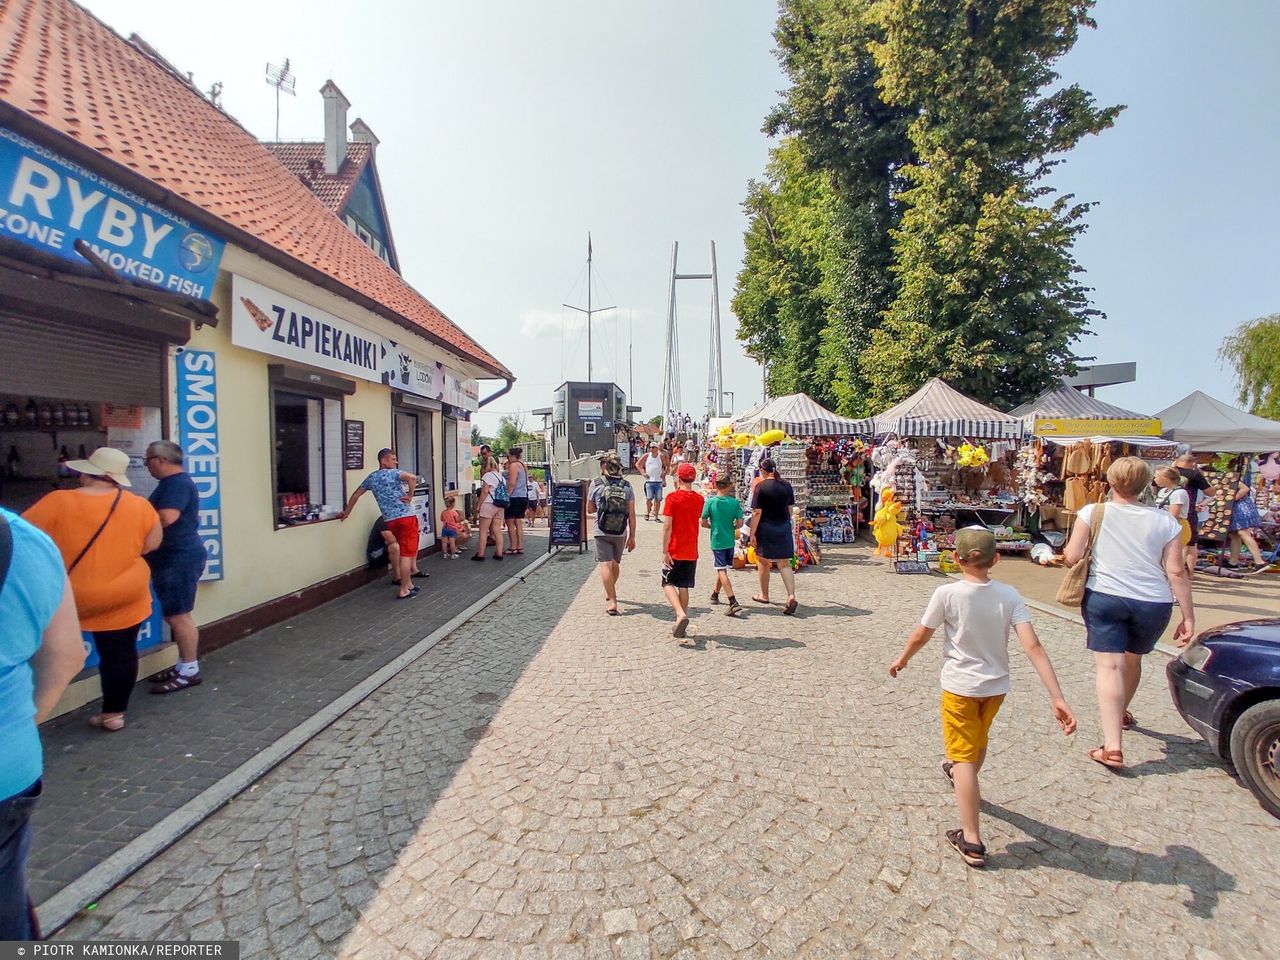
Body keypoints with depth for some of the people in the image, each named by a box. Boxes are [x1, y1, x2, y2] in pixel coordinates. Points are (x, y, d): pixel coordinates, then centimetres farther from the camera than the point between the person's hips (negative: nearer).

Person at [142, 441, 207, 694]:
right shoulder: (171, 483, 18)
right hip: (171, 558, 11)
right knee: (174, 616, 15)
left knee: (179, 616, -6)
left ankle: (189, 670, 2)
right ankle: (184, 664, 24)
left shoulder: (178, 483, -16)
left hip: (179, 559, -11)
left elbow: (166, 518, -27)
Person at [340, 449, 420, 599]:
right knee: (407, 553, -4)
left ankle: (408, 583, 24)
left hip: (390, 520, 7)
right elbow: (412, 478, -23)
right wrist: (410, 495, -10)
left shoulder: (371, 478, 16)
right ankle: (404, 591, -3)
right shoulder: (394, 473, -3)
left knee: (405, 550, 22)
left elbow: (355, 495, 25)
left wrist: (346, 512, 37)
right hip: (406, 517, -6)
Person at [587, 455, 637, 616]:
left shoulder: (596, 484, -6)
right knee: (615, 563, 21)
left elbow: (590, 509, 4)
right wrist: (632, 536, 3)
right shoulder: (627, 486, -2)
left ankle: (612, 601, -10)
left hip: (602, 532, -3)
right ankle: (610, 592, 42)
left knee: (605, 565, -2)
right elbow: (632, 514, -3)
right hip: (621, 532, 3)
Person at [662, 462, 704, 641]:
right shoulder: (699, 499, 3)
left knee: (668, 583, 6)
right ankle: (680, 626, 15)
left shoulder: (672, 498, -12)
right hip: (691, 551, 4)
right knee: (684, 587, 10)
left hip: (674, 551, -4)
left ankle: (681, 614, -16)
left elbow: (667, 526, -15)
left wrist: (664, 551, -12)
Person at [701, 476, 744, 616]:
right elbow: (740, 523, -5)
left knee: (722, 570, -4)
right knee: (722, 568, 20)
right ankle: (715, 594, 37)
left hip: (717, 541, -3)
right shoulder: (735, 502, -5)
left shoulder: (710, 502, -10)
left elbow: (703, 523, -8)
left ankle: (733, 602, -14)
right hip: (730, 541, 4)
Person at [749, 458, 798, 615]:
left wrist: (752, 533, -11)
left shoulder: (761, 487, -13)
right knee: (784, 563, 6)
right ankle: (791, 596, -10)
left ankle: (764, 595, 26)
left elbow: (757, 512, -15)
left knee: (763, 561, 13)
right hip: (784, 528, 4)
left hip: (766, 528, -4)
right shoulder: (786, 485, 3)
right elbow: (790, 508, 11)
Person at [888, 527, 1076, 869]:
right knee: (979, 740, 30)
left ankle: (971, 841, 0)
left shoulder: (947, 594, -20)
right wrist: (1058, 698, -17)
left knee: (963, 756, 3)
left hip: (960, 687, -5)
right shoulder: (1009, 595, -11)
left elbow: (920, 636, -9)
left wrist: (901, 660, 9)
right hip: (996, 687, 5)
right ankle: (962, 777, 57)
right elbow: (1033, 647, -18)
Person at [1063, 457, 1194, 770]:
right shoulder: (1165, 521, 2)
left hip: (1103, 596, -3)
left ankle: (1112, 746, -16)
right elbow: (1176, 572, -1)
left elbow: (1072, 556, -6)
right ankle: (1122, 713, 50)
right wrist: (1188, 616, 5)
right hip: (1152, 603, 3)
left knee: (1109, 665, -6)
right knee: (1132, 659, 25)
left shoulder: (1093, 512, -4)